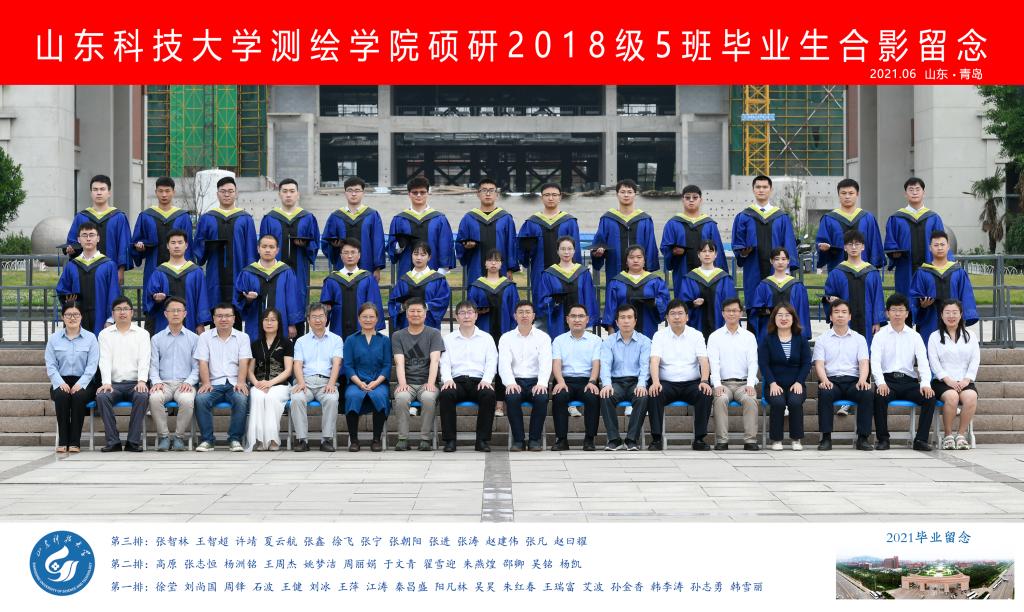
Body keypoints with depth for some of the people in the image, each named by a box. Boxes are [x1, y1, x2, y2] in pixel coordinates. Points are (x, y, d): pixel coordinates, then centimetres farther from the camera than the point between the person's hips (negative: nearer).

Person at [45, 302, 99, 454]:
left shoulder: (90, 337, 7)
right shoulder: (54, 338, 12)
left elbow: (92, 365, -1)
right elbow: (50, 365, 5)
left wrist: (80, 384, -17)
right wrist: (60, 383, -13)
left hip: (83, 382, -1)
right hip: (61, 381, 1)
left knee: (78, 396, -34)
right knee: (61, 395, -32)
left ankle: (75, 441, -28)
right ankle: (62, 441, -28)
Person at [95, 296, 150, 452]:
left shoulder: (142, 334, 12)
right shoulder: (105, 334, 14)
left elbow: (144, 359, -1)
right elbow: (105, 360, 1)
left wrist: (142, 381, -19)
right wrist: (106, 382, -16)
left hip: (135, 383, -1)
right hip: (113, 384, 1)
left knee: (142, 396, -33)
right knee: (101, 396, -31)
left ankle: (133, 441, -27)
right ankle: (113, 441, -26)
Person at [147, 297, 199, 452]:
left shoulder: (193, 338, 12)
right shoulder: (157, 338, 15)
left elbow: (197, 367, 7)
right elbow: (153, 365, 10)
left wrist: (189, 382, -11)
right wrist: (156, 382, -10)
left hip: (185, 383, -1)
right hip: (164, 383, 1)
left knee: (187, 400, -36)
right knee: (155, 398, -34)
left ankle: (180, 436, -18)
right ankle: (163, 436, -20)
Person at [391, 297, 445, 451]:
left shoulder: (434, 334, 8)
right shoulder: (398, 336, 12)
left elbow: (434, 360, -6)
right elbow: (399, 362, -2)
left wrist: (431, 383, -22)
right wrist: (402, 384, -20)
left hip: (426, 383, -1)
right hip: (407, 383, 1)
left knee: (429, 397, -35)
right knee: (401, 397, -33)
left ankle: (425, 438, -22)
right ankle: (403, 438, -22)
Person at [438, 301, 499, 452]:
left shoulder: (486, 338, 17)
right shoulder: (448, 339, 18)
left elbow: (491, 362, 7)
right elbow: (444, 363, 7)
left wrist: (486, 380, -13)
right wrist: (447, 379, -14)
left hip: (479, 381, 0)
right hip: (457, 381, 0)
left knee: (489, 394, -34)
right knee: (446, 394, -34)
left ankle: (482, 440, -25)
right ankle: (449, 440, -25)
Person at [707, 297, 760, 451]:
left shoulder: (749, 337, 13)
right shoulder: (715, 336, 10)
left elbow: (753, 362, 4)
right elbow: (714, 363, -1)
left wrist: (750, 384, -13)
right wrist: (717, 385, -17)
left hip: (744, 383, 1)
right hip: (723, 383, -1)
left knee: (750, 399, -31)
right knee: (720, 399, -33)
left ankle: (750, 440, -29)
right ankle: (721, 441, -31)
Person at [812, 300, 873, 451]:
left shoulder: (859, 339, 17)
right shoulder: (822, 339, 14)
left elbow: (864, 363, 4)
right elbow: (819, 364, 3)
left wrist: (862, 380, -18)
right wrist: (825, 380, -19)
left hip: (853, 381, 1)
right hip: (831, 380, -1)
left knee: (867, 393, -32)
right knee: (825, 393, -35)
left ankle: (863, 438, -26)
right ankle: (826, 437, -29)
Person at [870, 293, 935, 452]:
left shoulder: (914, 336, 12)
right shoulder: (880, 336, 7)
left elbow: (923, 362, 2)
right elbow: (875, 362, -5)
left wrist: (926, 384, -18)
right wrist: (881, 383, -25)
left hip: (909, 381, 2)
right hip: (887, 380, -2)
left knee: (930, 397, -25)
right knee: (880, 397, -34)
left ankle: (921, 439, -19)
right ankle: (882, 439, -20)